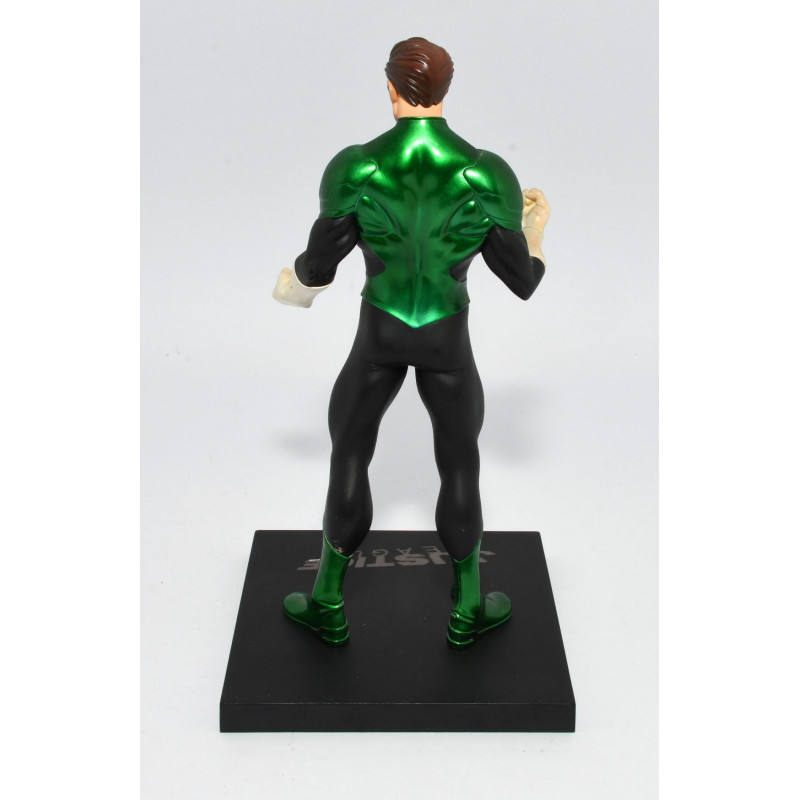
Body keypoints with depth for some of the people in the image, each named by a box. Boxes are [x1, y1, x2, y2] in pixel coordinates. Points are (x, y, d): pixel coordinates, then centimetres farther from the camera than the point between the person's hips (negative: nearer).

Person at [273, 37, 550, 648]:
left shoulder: (353, 169, -19)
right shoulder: (489, 175, -18)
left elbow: (316, 266, -7)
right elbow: (524, 282, -8)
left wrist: (298, 284, 20)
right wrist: (536, 226, 16)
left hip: (379, 337, 0)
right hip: (447, 343, 0)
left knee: (348, 458, 22)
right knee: (461, 466, 23)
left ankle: (327, 606, 35)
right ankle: (467, 609, 37)